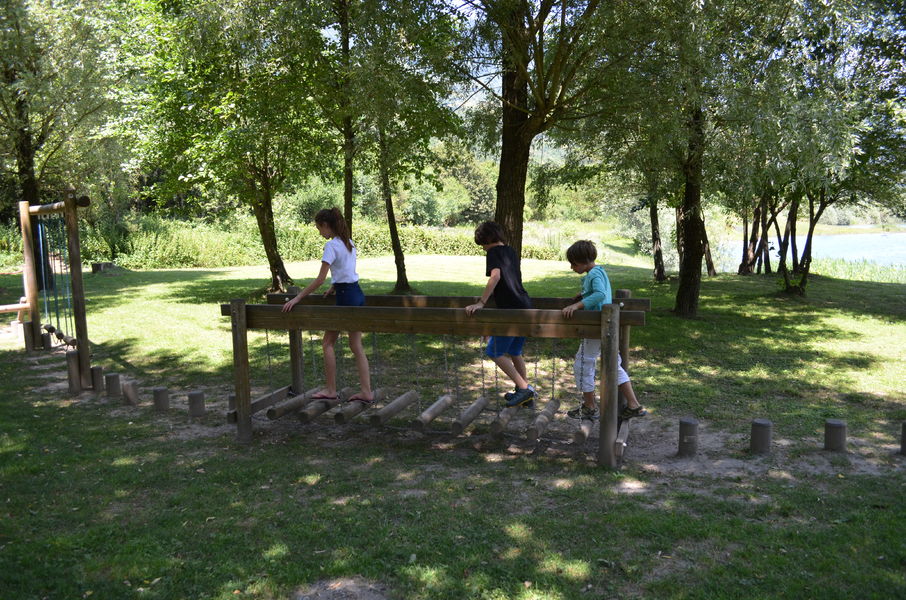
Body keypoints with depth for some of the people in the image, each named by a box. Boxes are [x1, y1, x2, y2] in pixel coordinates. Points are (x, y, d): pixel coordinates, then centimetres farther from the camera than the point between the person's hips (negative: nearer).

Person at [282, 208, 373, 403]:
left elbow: (320, 279, -19)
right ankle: (366, 392, 10)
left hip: (345, 297, -8)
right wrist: (334, 287, 21)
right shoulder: (349, 242, 12)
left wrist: (297, 298, -16)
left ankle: (330, 390, 11)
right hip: (358, 294, 8)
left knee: (328, 343, 6)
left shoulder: (331, 245, -14)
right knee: (356, 346, 10)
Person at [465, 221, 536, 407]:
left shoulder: (494, 252, -7)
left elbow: (496, 275, -25)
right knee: (514, 351, 21)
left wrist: (481, 303, -25)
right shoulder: (511, 251, 19)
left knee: (495, 352, 2)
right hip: (525, 307, 9)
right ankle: (526, 391, 27)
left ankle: (523, 389, -3)